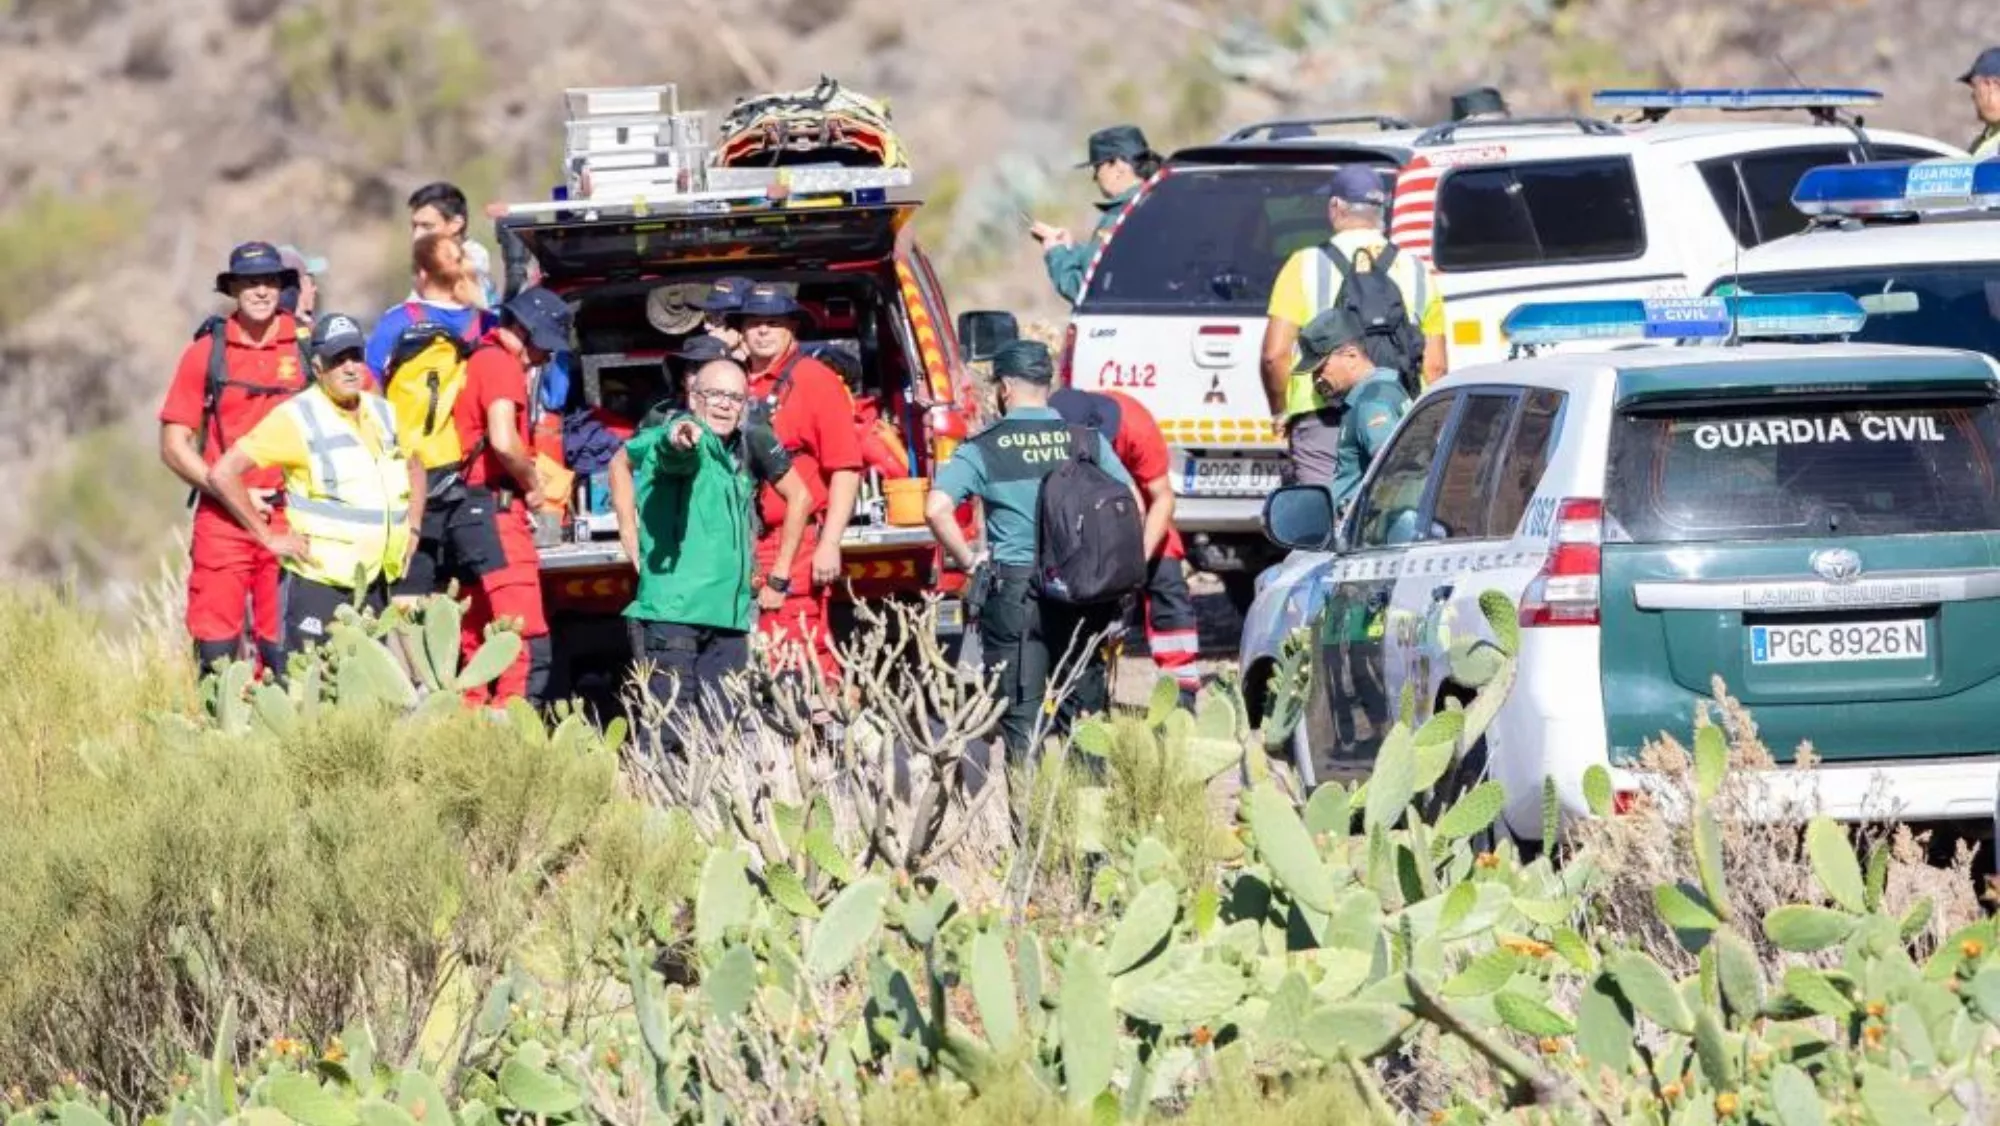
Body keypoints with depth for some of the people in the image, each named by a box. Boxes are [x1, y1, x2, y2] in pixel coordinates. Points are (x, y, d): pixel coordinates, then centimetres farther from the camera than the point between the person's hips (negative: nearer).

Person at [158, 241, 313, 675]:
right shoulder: (206, 353, 4)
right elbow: (174, 445, 5)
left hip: (290, 521, 0)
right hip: (222, 521, 0)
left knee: (284, 651, 0)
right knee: (216, 652, -4)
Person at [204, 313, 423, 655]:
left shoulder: (381, 414, 12)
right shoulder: (296, 418, -8)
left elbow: (414, 467, 32)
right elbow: (223, 473, -12)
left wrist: (412, 529, 17)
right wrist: (269, 537, -11)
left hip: (375, 585, 6)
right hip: (318, 585, -6)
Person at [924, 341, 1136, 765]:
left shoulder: (984, 448, -3)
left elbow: (936, 509, -14)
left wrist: (970, 562, -2)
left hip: (1013, 591, -2)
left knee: (1021, 716, 2)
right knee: (1084, 714, 12)